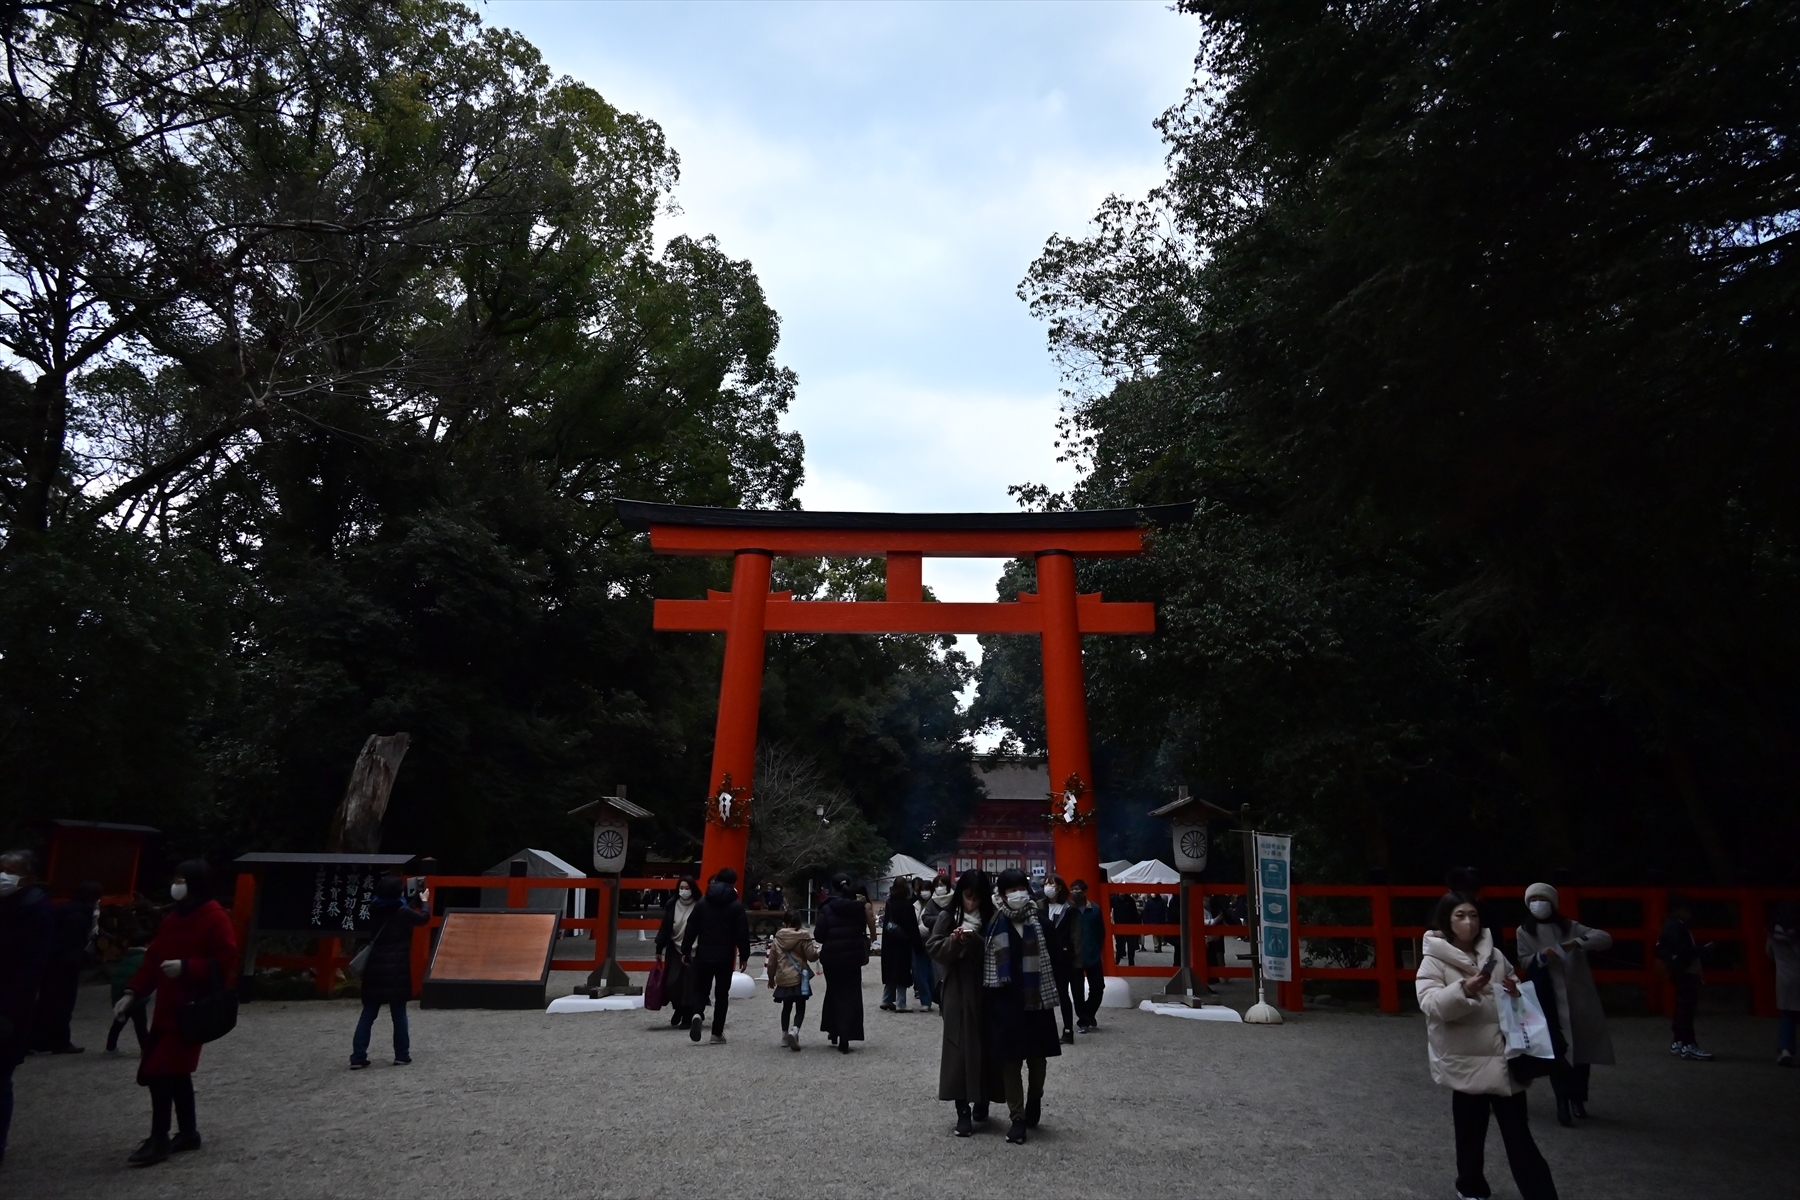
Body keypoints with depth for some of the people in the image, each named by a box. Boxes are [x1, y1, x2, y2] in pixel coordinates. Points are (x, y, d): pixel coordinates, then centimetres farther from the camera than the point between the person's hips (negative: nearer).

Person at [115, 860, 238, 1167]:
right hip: (167, 1006, 9)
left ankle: (159, 1141, 1)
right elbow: (153, 958, 13)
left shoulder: (215, 919, -14)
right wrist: (132, 993, 4)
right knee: (175, 1071, 14)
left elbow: (225, 961, -17)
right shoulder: (173, 919, 12)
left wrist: (186, 967, -23)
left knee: (160, 1071, -9)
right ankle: (188, 1132, 26)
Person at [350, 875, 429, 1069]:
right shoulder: (402, 913, -13)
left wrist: (416, 899, 31)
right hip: (396, 970, -5)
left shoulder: (375, 911, 2)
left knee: (368, 1014, 9)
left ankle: (358, 1057, 6)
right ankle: (402, 1055, 11)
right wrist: (424, 901, 25)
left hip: (374, 968, 5)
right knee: (399, 1013, 6)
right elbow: (424, 918, 6)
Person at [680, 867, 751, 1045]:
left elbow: (691, 928, 2)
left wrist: (685, 951, 9)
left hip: (703, 954, 1)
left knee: (700, 988, 13)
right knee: (722, 993, 9)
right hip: (725, 956, -1)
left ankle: (697, 1014, -17)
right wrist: (744, 956, 2)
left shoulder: (703, 902, 4)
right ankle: (717, 1033, 8)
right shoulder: (736, 905, -3)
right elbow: (743, 933, -5)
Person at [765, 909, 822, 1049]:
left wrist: (771, 977, 21)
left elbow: (771, 962, 7)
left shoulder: (777, 939, 3)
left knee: (786, 1007, 19)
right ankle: (795, 1031, -22)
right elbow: (811, 956, -8)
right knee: (800, 1007, 2)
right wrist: (817, 951, 13)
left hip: (783, 980, 3)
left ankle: (784, 1035, 24)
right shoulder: (803, 938, -7)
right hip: (800, 979, -3)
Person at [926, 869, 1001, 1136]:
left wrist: (976, 941, -18)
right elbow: (933, 948, -3)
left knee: (985, 1047, 7)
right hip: (958, 992, -1)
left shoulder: (992, 918, 0)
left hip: (986, 991, 1)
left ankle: (982, 1102, 28)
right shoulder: (948, 917, 1)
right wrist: (954, 940, -18)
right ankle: (963, 1111, 3)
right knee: (960, 1049, -3)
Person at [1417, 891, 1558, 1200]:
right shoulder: (1434, 960, -8)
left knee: (1519, 1134, 6)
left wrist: (1517, 992, -5)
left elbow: (1515, 991, 18)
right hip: (1466, 1061, -3)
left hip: (1504, 1058, 3)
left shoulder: (1494, 955, 8)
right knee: (1470, 1132, 11)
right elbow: (1431, 1004, -19)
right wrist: (1464, 989, -33)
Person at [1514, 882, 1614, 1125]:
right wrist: (1541, 957, -18)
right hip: (1550, 1000, -2)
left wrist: (1578, 943, -22)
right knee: (1558, 1051, -9)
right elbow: (1524, 963, 2)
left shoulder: (1570, 927, 5)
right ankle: (1563, 1103, -5)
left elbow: (1606, 938, -5)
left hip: (1579, 997, 2)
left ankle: (1578, 1099, 25)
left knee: (1583, 1049, 8)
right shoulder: (1524, 931, 4)